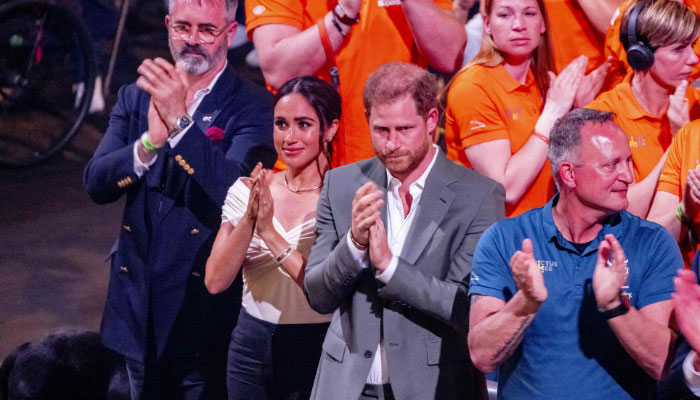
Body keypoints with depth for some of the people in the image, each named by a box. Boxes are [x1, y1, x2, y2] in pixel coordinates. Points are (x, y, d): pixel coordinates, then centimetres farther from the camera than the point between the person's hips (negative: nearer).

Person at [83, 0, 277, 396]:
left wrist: (179, 121, -32)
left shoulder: (252, 107, -9)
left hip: (206, 307, -5)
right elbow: (96, 183, -5)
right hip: (139, 302, 5)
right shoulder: (135, 98, 7)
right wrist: (149, 142, -24)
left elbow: (234, 188, -24)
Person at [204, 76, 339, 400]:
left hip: (316, 349, -3)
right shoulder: (247, 191, 2)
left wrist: (271, 233, -24)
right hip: (252, 346, 3)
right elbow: (215, 281, -7)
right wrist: (250, 218, -19)